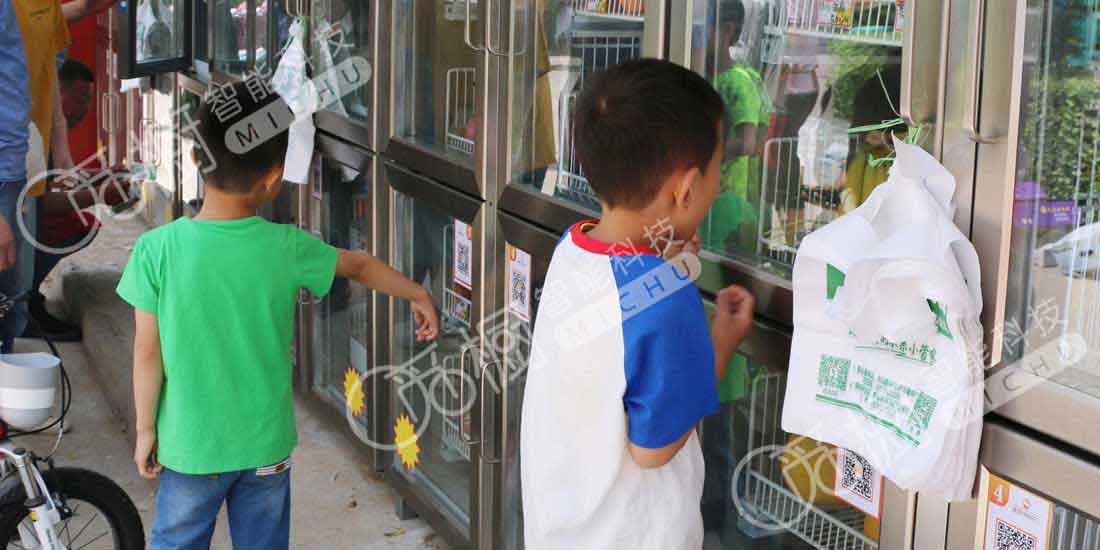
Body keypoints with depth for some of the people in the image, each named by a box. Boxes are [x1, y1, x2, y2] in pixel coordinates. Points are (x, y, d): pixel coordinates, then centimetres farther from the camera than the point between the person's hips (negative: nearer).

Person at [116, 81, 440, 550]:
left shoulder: (157, 250, -17)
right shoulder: (287, 249, -12)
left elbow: (148, 354, -11)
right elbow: (360, 266, 6)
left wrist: (145, 430, 3)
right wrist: (418, 295, 23)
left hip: (190, 446, -1)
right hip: (266, 445, 1)